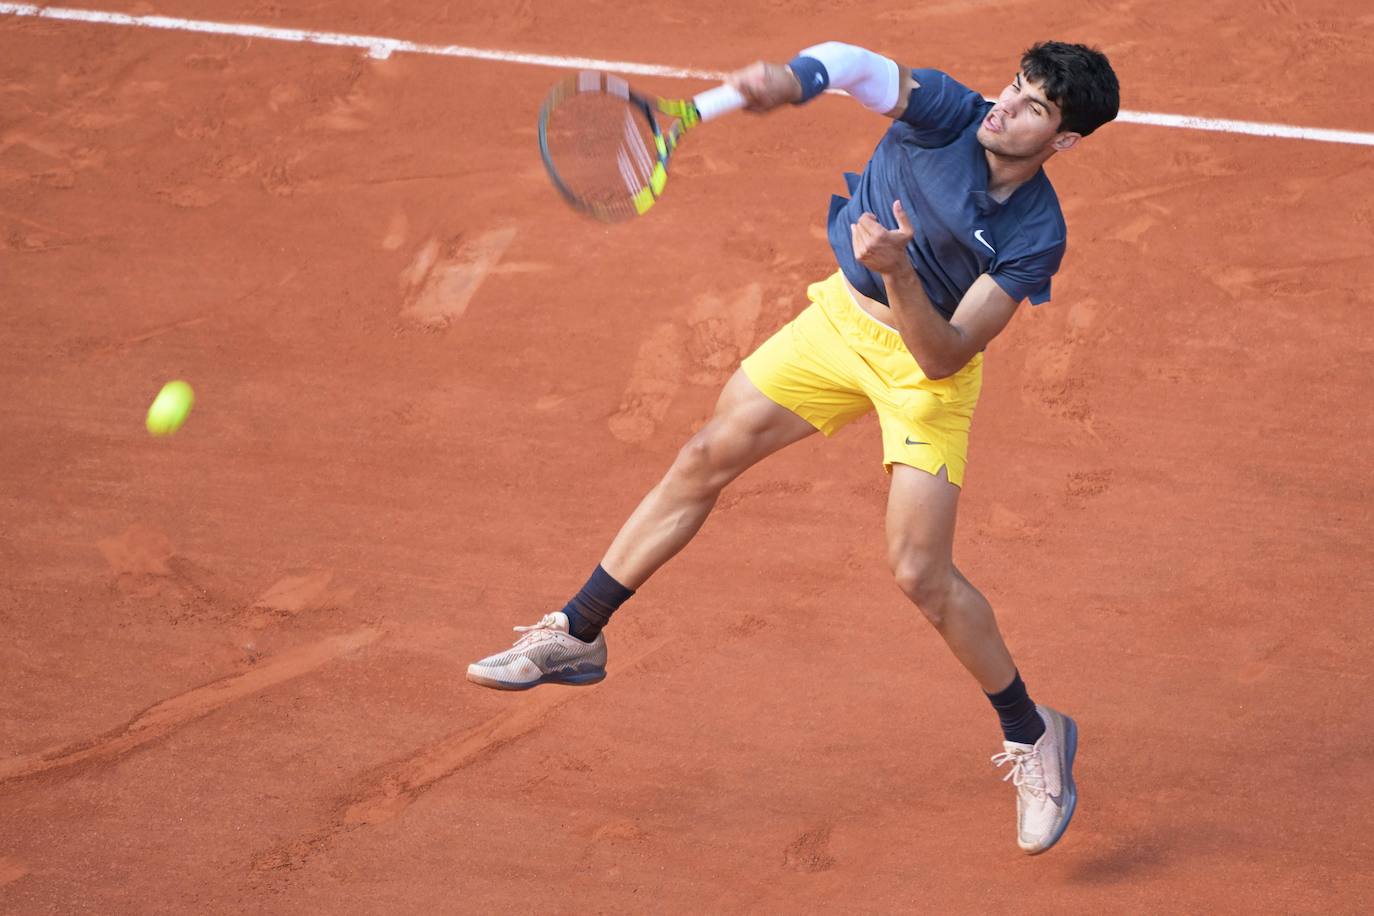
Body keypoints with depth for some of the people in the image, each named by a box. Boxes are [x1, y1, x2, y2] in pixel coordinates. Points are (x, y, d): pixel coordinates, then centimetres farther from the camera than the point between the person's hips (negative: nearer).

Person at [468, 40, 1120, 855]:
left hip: (928, 361, -4)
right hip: (842, 315, 5)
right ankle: (578, 635, 17)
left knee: (922, 573, -12)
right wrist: (791, 79, -58)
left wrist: (899, 273, -45)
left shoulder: (1036, 237, -27)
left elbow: (943, 356, -29)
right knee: (706, 460, 4)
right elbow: (856, 66, -37)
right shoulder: (947, 113, -20)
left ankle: (1034, 736, 8)